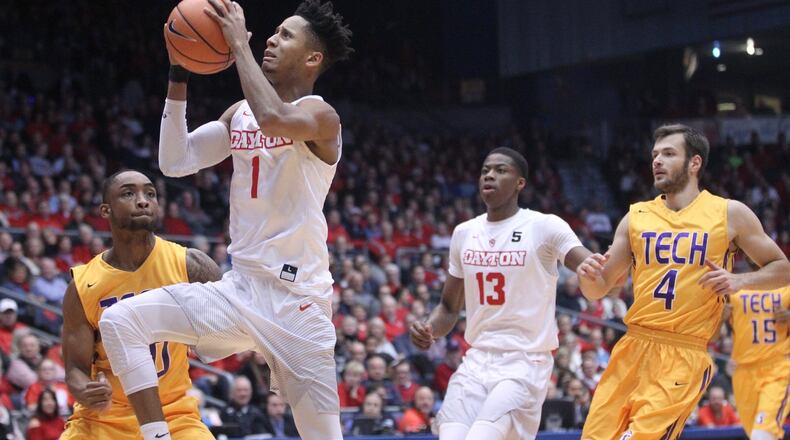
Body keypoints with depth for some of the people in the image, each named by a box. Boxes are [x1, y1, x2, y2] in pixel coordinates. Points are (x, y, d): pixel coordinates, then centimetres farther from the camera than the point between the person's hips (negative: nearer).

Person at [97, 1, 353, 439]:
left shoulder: (319, 115, -9)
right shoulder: (240, 113, 13)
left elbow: (274, 120, -33)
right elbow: (175, 162, 8)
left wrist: (239, 43, -24)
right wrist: (178, 80, 2)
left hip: (296, 299, -6)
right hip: (239, 288, 6)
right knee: (120, 321, -10)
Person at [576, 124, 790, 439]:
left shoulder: (729, 214, 3)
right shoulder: (636, 217, 11)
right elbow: (599, 289, 14)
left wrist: (739, 281, -10)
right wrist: (589, 276, -9)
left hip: (683, 357, -4)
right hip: (632, 350, 4)